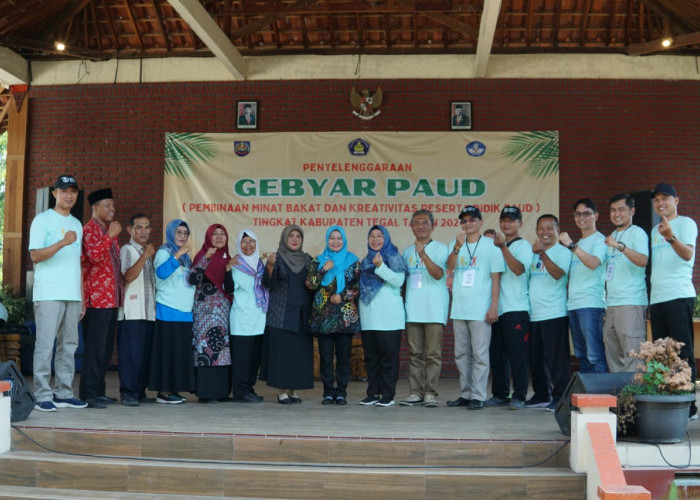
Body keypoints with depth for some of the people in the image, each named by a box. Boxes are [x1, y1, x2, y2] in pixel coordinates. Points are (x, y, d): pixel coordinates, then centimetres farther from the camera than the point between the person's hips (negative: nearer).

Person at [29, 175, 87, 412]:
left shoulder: (77, 224, 19)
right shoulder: (43, 219, 0)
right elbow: (35, 255, -10)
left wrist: (82, 298, 16)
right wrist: (62, 243, -24)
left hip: (73, 295, 6)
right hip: (48, 294, -6)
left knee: (69, 344, 6)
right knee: (45, 343, -7)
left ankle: (63, 393, 11)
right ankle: (42, 395, -3)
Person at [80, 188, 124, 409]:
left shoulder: (108, 230, 20)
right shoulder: (90, 229, -7)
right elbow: (94, 256, -25)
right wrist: (110, 236, -22)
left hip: (111, 297, 9)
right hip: (97, 298, -9)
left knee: (105, 347, 11)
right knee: (95, 347, -8)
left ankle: (98, 390, 18)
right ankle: (88, 394, -5)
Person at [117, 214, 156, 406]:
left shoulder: (148, 251, 21)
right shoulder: (127, 250, -2)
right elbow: (128, 276, -19)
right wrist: (145, 256, -21)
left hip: (148, 311, 8)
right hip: (132, 312, -8)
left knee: (145, 353, 7)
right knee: (131, 353, -9)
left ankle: (140, 392, 13)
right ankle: (128, 393, -5)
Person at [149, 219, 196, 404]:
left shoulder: (185, 256, 18)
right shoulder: (164, 252, -5)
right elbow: (161, 272, -26)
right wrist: (177, 255, -32)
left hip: (184, 312, 8)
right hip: (168, 311, -8)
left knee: (181, 352, 8)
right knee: (168, 350, -7)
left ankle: (173, 390, 13)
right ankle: (163, 392, -4)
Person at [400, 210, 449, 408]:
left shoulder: (440, 248, 0)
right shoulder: (407, 252, 17)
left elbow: (438, 274, -15)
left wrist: (423, 254, -27)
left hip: (434, 309, -5)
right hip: (412, 309, 5)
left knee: (433, 354, -5)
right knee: (415, 353, 5)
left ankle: (430, 393, -2)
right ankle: (415, 393, 9)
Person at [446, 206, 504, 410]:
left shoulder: (490, 245, 2)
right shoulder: (455, 244, 12)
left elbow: (496, 277, -2)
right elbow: (450, 266, -6)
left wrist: (494, 306, -9)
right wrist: (457, 247, -23)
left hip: (481, 309, -4)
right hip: (459, 309, 5)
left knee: (480, 354, -5)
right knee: (461, 354, 10)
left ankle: (478, 396, -1)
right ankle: (465, 393, 19)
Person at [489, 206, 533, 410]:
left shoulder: (523, 246, 2)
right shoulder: (496, 245, 19)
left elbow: (519, 269, -17)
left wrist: (503, 247, -23)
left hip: (516, 308, -6)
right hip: (497, 308, 6)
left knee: (517, 353, -6)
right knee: (497, 353, 8)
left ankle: (519, 396, -1)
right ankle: (500, 393, 17)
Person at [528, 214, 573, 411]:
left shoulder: (562, 252, -3)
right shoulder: (534, 253, 17)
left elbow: (558, 273, -22)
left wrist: (542, 253, -31)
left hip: (555, 314, -7)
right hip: (534, 314, 7)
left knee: (556, 358, -6)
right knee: (536, 358, 11)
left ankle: (560, 397, 0)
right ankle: (541, 395, 21)